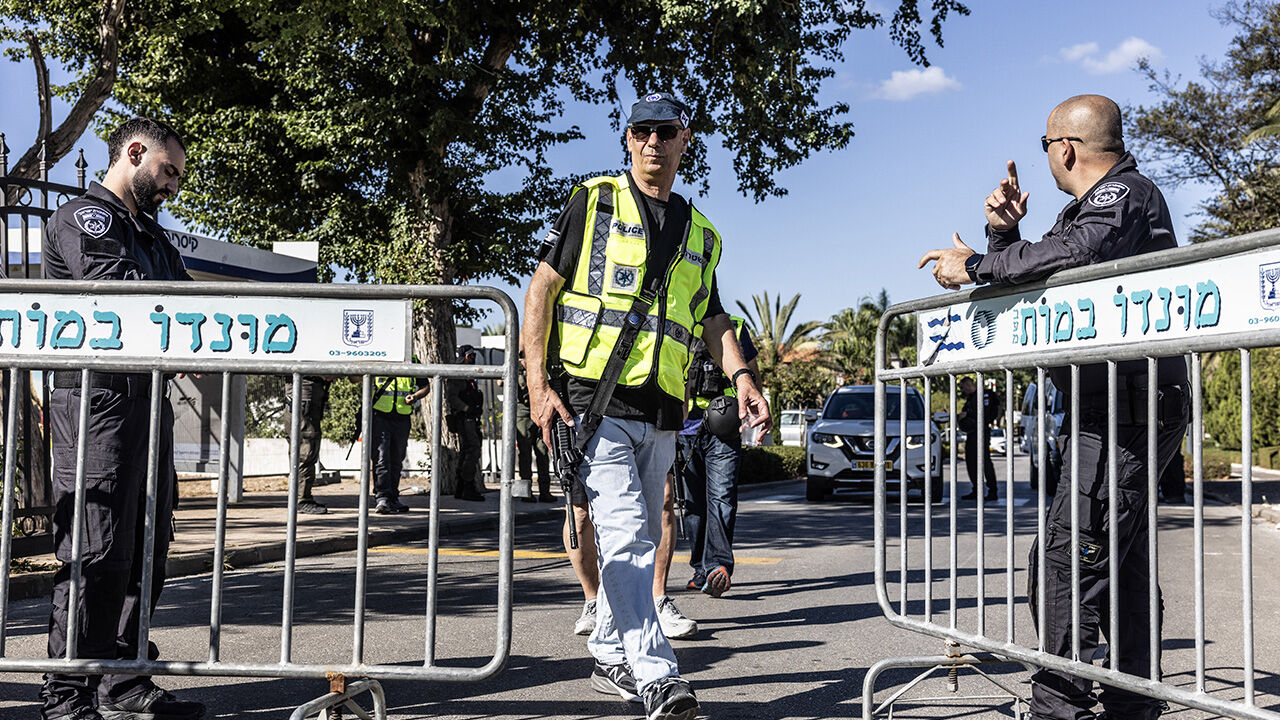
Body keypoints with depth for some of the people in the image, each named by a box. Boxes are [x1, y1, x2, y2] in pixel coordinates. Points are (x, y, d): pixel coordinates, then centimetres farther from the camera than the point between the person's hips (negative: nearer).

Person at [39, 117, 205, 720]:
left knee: (144, 551, 10)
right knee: (97, 553, -7)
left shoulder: (151, 235, 27)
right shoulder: (84, 217, -1)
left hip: (150, 401, 9)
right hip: (98, 400, -9)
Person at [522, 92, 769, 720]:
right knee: (624, 533, -14)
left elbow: (713, 320, 22)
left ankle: (610, 656, 28)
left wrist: (741, 376, 2)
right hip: (595, 402, -5)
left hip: (661, 412, 6)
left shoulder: (700, 233, 18)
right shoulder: (595, 201, 3)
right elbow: (541, 289, -1)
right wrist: (538, 385, -10)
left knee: (640, 541, 13)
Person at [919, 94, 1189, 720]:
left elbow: (1074, 254, -31)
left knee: (1067, 562, -14)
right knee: (1119, 565, 15)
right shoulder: (1092, 207, 24)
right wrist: (1004, 233, 7)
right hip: (1114, 415, 11)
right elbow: (1026, 285, 24)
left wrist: (976, 265, -22)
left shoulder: (1125, 194, -8)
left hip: (1122, 414, -11)